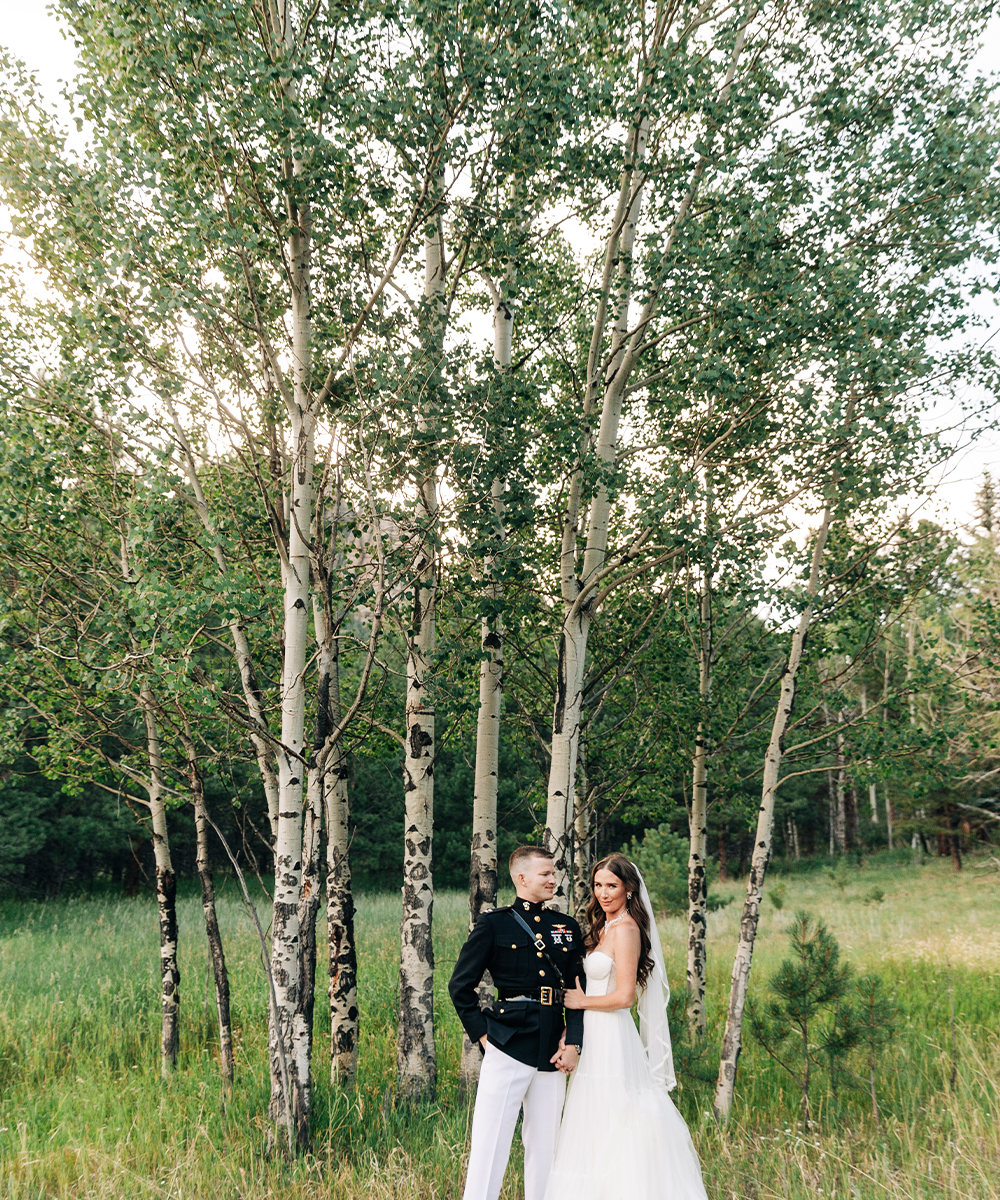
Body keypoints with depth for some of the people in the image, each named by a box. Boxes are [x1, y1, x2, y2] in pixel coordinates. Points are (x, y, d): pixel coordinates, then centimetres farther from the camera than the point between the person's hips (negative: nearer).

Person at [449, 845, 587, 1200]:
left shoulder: (568, 928, 12)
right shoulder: (494, 924, -1)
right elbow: (460, 985, 2)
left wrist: (572, 1041, 2)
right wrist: (482, 1034, -2)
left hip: (552, 1051, 4)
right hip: (507, 1047, -4)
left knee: (545, 1143, 10)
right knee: (490, 1141, -4)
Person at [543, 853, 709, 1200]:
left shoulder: (625, 929, -16)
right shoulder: (604, 926, 12)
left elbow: (624, 996, -20)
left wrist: (582, 1002, -9)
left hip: (612, 1038, -9)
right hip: (597, 1038, 9)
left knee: (610, 1129, -3)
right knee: (597, 1130, 13)